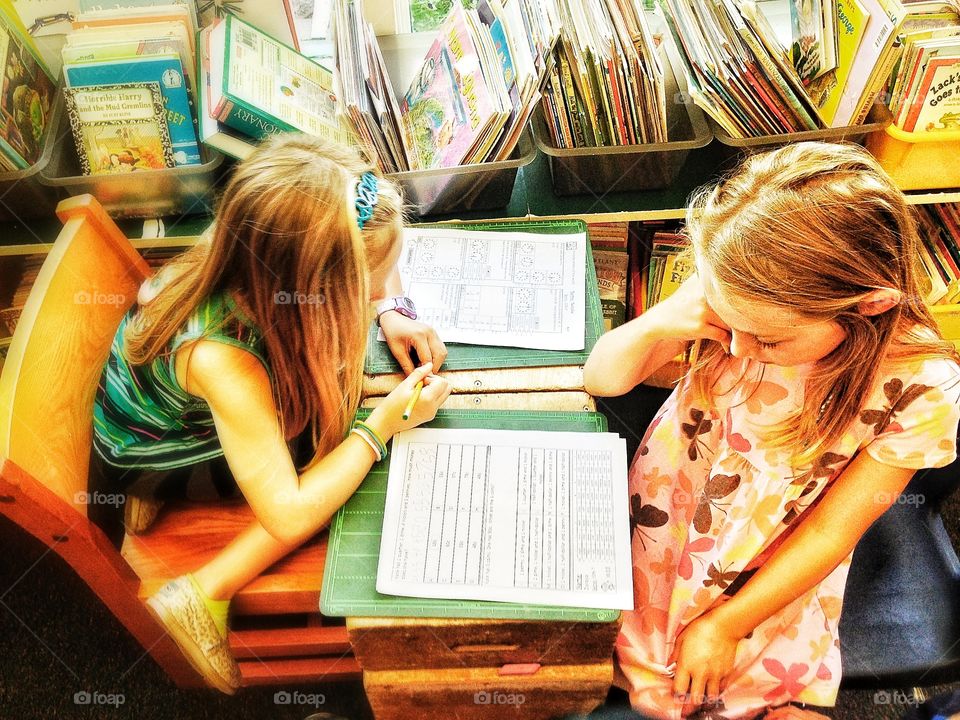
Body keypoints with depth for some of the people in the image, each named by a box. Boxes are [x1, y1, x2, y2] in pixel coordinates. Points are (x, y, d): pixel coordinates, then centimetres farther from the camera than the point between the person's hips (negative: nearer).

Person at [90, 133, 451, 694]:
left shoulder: (254, 271, -25)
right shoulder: (220, 358, -44)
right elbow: (289, 517, -39)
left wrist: (387, 317, -19)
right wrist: (384, 424, -31)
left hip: (194, 412, 7)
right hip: (148, 459, -7)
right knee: (332, 436, -18)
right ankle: (203, 596, -6)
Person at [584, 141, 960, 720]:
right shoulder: (734, 297, -21)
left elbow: (830, 531, -14)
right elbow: (602, 379, -12)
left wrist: (725, 624, -12)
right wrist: (654, 324, -33)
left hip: (768, 570, 0)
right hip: (661, 515, 1)